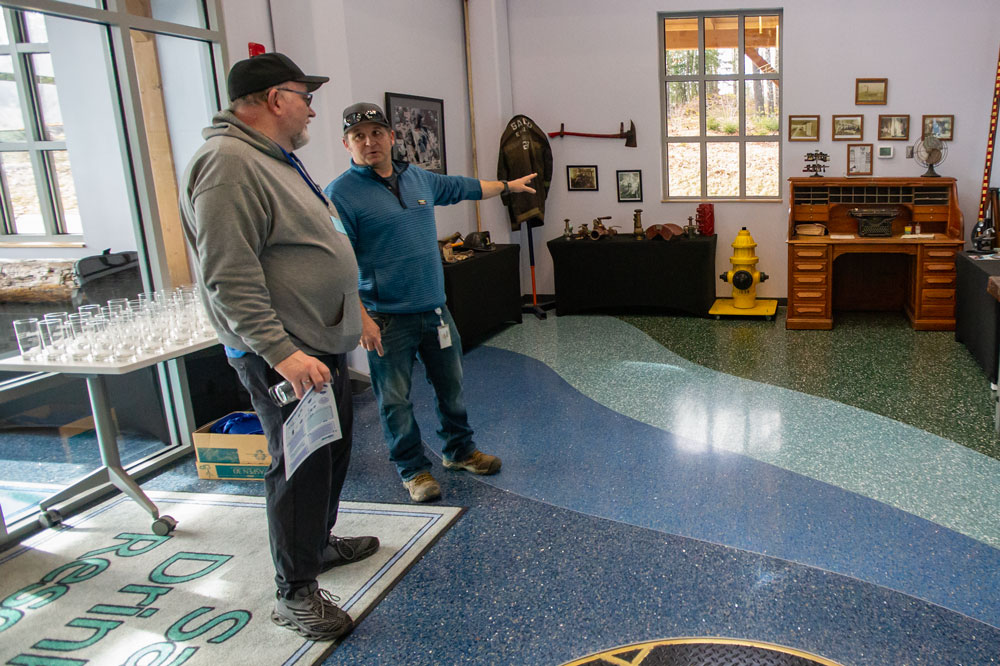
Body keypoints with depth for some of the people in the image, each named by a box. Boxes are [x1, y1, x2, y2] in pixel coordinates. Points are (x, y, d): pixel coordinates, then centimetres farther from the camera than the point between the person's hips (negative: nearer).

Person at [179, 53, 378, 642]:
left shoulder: (280, 159, 16)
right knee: (300, 468, 0)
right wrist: (280, 352, -29)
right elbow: (230, 278, -25)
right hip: (287, 358, -10)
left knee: (332, 454, 21)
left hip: (324, 345, 10)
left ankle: (320, 542, 41)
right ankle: (296, 593, 16)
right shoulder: (229, 164, -18)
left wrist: (354, 310, 25)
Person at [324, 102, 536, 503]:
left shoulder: (418, 179, 10)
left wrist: (508, 186, 40)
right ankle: (413, 469, 23)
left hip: (435, 308, 6)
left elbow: (465, 187, 28)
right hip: (386, 319, -6)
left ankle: (459, 450, 36)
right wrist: (361, 317, -21)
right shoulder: (341, 193, -9)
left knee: (451, 386, 17)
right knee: (396, 399, 5)